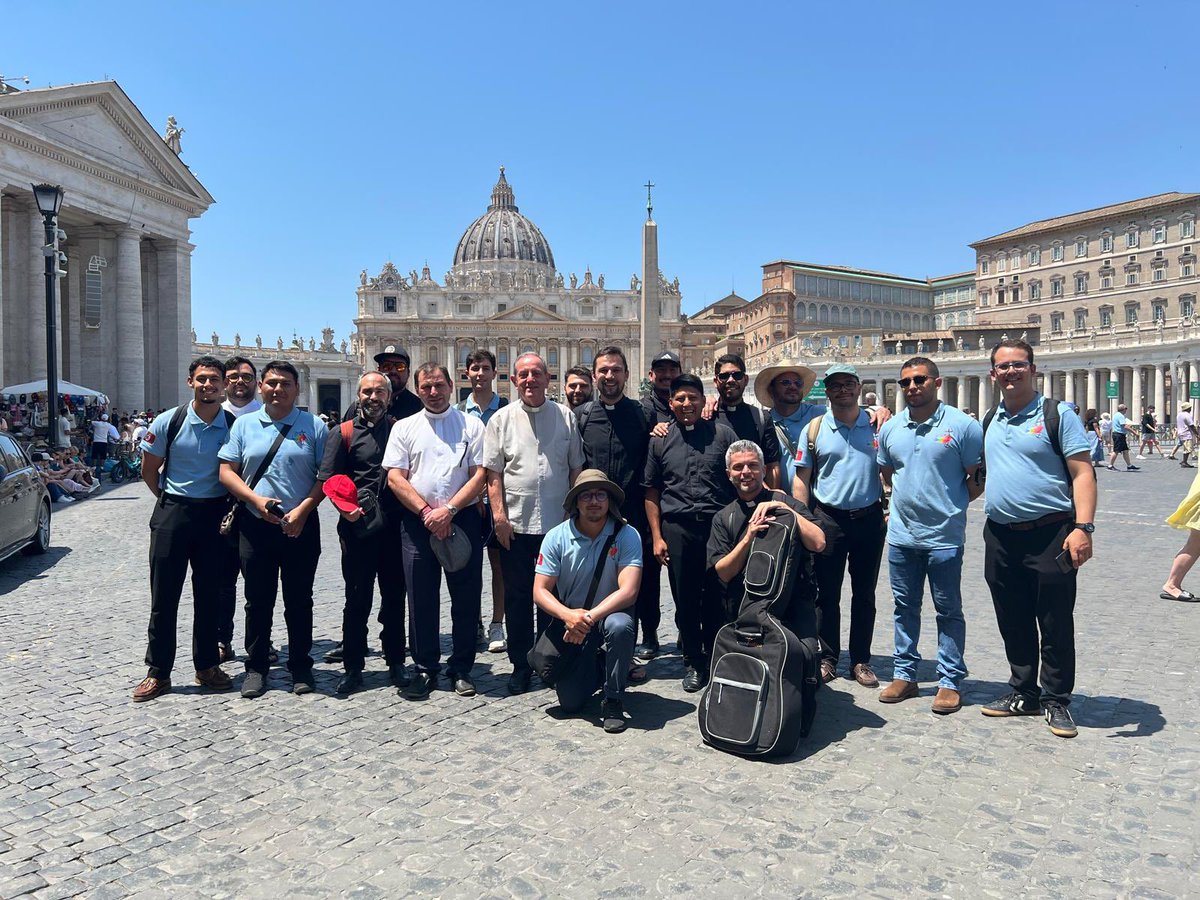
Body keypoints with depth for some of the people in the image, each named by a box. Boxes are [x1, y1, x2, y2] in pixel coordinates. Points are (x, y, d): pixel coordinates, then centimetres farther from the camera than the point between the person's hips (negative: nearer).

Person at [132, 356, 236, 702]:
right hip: (172, 513, -1)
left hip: (215, 514, 1)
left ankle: (207, 666, 22)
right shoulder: (168, 422, -4)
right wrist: (171, 503, 6)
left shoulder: (236, 425, -3)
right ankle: (158, 673, 14)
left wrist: (230, 508, 0)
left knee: (209, 593, 9)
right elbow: (149, 471, 6)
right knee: (164, 594, 3)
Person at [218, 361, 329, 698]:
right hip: (255, 527, 1)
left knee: (299, 601, 8)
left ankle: (301, 667, 20)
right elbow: (227, 471, 4)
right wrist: (256, 500, -11)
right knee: (258, 601, 10)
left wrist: (303, 509, -11)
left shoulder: (313, 426, 2)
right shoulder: (244, 425, 7)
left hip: (301, 526, -1)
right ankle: (256, 668, 22)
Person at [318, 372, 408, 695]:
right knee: (358, 599, 5)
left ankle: (396, 662, 22)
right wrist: (344, 506, -15)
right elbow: (327, 479, 1)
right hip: (358, 526, -2)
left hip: (395, 526, 2)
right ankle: (353, 667, 16)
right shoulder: (345, 433, 5)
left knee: (395, 597, 10)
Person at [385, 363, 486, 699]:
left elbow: (480, 475, -2)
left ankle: (461, 669, 16)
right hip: (417, 521, 1)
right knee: (421, 598, 5)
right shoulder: (405, 428, 10)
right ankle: (425, 669, 17)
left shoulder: (471, 425, 6)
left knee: (466, 596, 3)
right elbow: (395, 478, 2)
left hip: (462, 518, -1)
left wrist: (448, 510, -12)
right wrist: (426, 512, -9)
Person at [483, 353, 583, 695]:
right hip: (515, 524, 0)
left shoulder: (565, 417, 6)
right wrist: (499, 515, -7)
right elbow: (493, 472, 1)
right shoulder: (501, 419, 4)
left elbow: (576, 469, 8)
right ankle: (521, 665, 18)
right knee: (517, 597, 7)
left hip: (558, 523, 1)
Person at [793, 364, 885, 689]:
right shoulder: (814, 429, 2)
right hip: (828, 519, -1)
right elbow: (801, 479, 2)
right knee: (827, 594, 6)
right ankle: (828, 658, 18)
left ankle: (861, 660, 20)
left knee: (864, 594, 9)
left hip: (869, 518, 1)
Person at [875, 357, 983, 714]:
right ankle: (904, 674, 26)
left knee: (948, 611, 7)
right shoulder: (890, 429, 6)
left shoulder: (962, 426, -9)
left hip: (944, 536, -4)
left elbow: (979, 477, -2)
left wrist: (951, 504, 0)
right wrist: (905, 501, 12)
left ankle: (950, 682, 18)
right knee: (905, 607, 14)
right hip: (901, 534, 5)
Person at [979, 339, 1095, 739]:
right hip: (1000, 536, 5)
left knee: (1055, 625, 4)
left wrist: (1083, 527, -20)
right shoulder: (989, 422, 12)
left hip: (1050, 534, -5)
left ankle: (1056, 701, 19)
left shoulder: (1057, 414, -4)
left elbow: (1082, 473, -10)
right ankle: (1023, 693, 28)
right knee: (1013, 623, 14)